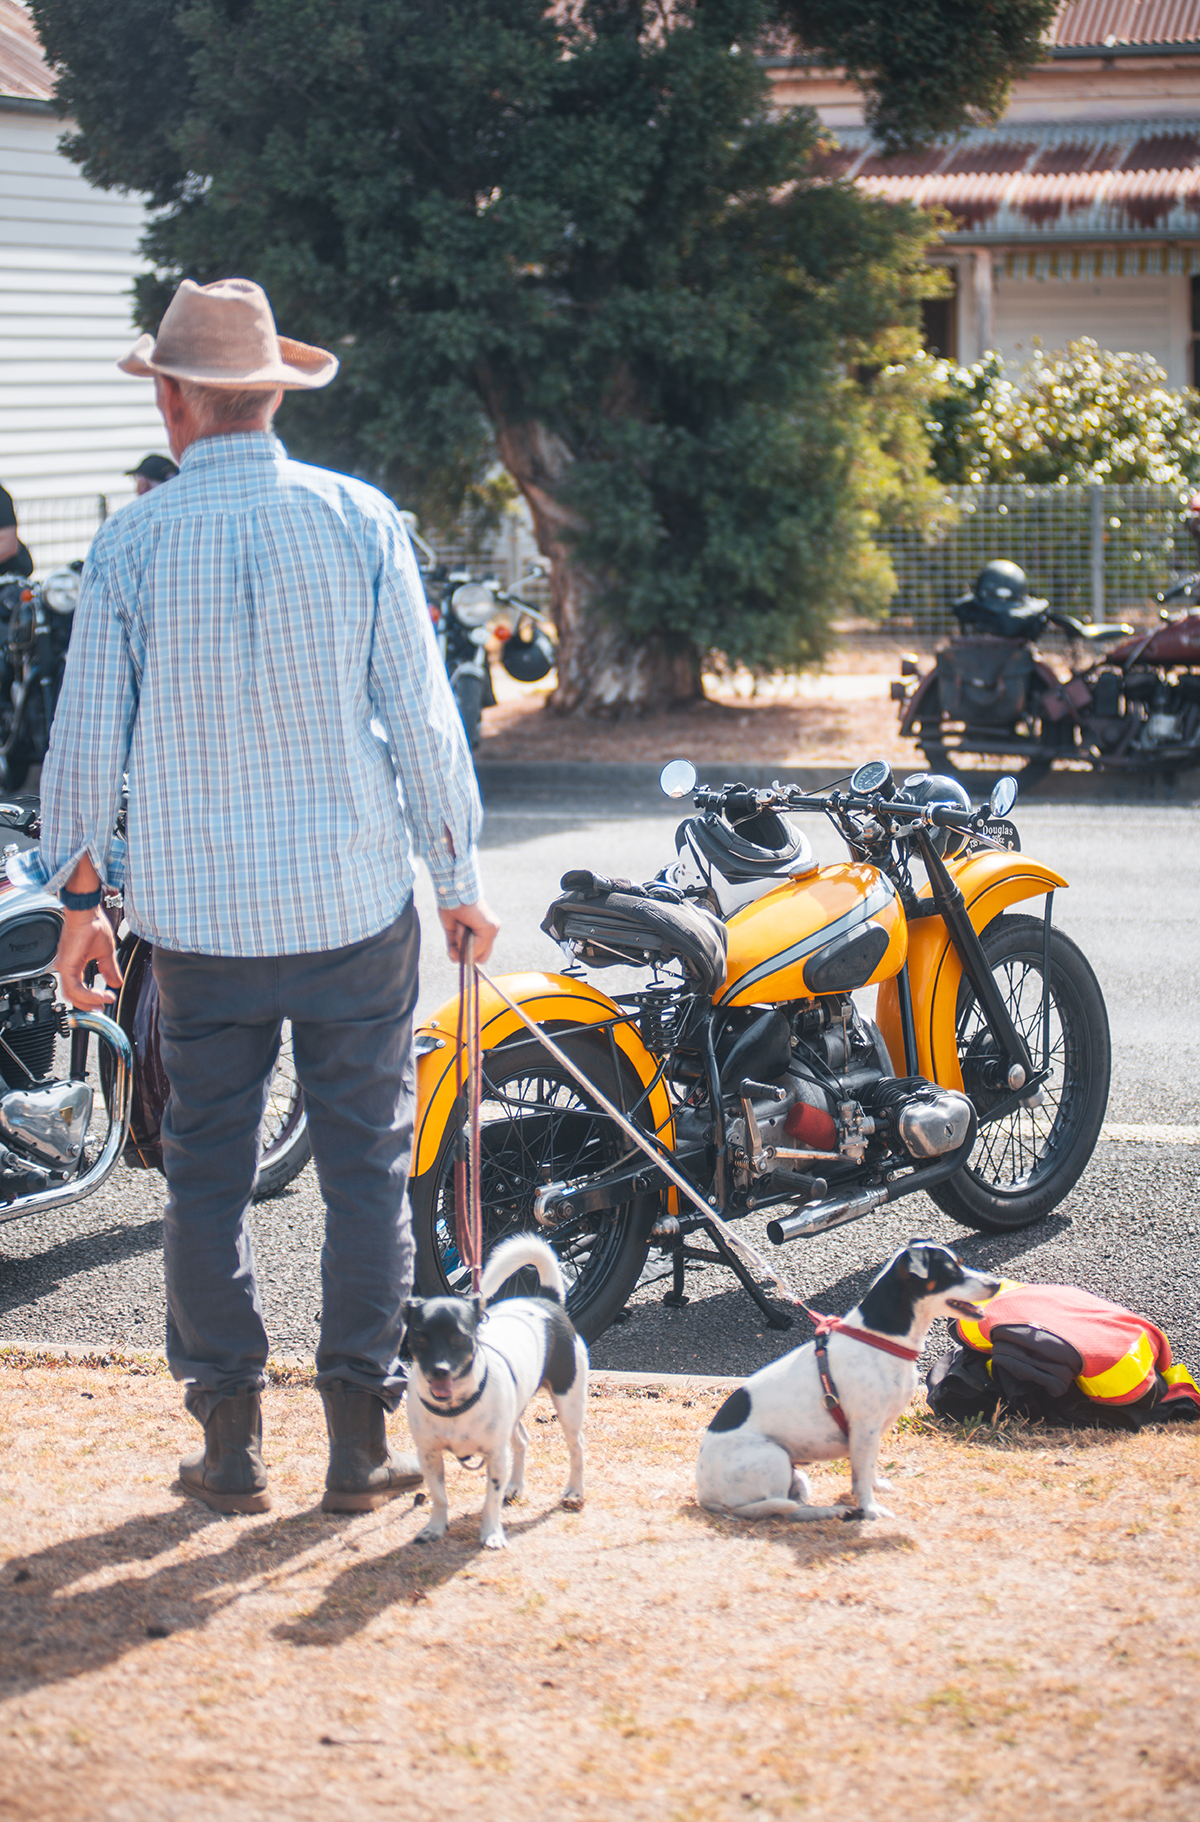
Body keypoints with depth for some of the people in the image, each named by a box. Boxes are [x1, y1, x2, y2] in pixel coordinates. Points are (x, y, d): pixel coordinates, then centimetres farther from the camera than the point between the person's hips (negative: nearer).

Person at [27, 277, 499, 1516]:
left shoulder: (130, 544, -4)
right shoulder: (358, 520, -3)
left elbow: (87, 732, 0)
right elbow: (420, 714, -1)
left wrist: (80, 894, 10)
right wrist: (457, 879, 7)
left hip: (198, 913, 0)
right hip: (355, 901, 0)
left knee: (207, 1173, 9)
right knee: (366, 1168, 7)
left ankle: (230, 1441, 13)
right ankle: (361, 1438, 10)